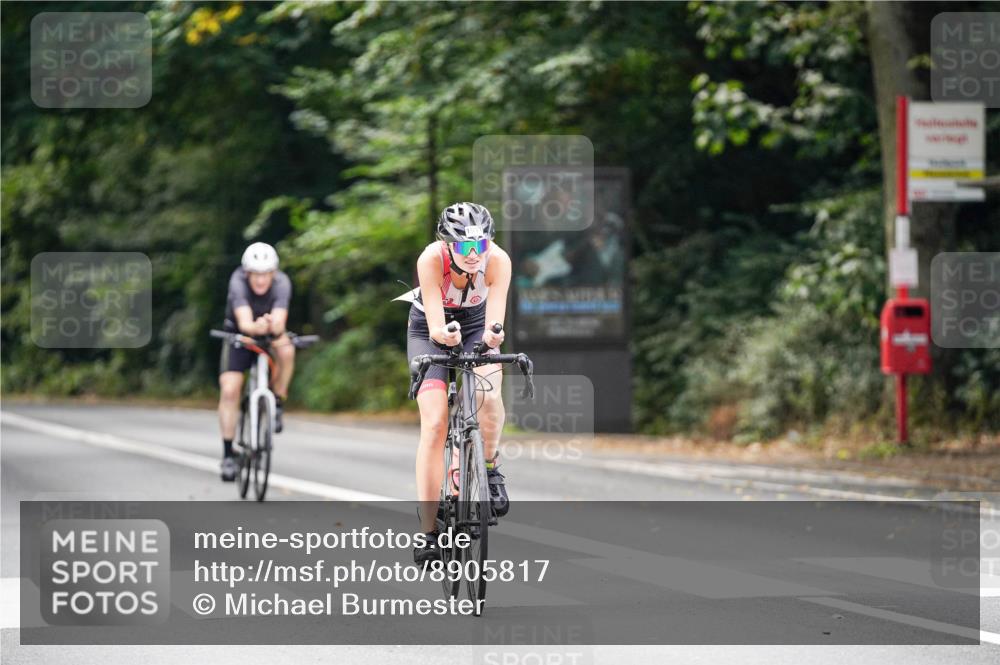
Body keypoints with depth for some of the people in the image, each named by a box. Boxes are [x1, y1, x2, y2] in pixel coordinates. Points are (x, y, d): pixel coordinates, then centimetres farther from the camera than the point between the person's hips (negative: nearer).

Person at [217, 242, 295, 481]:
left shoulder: (281, 282, -28)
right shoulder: (238, 281, -30)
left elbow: (279, 322, -41)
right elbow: (244, 322, -44)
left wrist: (274, 328, -65)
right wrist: (255, 327, -67)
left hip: (270, 335, 1)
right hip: (239, 334, -1)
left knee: (286, 351, -33)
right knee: (229, 390, -15)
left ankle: (276, 403, -10)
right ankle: (228, 455, -4)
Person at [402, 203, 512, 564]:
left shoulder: (498, 260, -28)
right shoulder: (432, 259, -32)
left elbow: (494, 322, -35)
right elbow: (434, 327, -35)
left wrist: (493, 335, -57)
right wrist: (444, 334, -57)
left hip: (475, 326, 1)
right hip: (430, 331, -1)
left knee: (488, 393, -31)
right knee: (435, 425, -15)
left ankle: (489, 467, -3)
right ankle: (428, 532, -11)